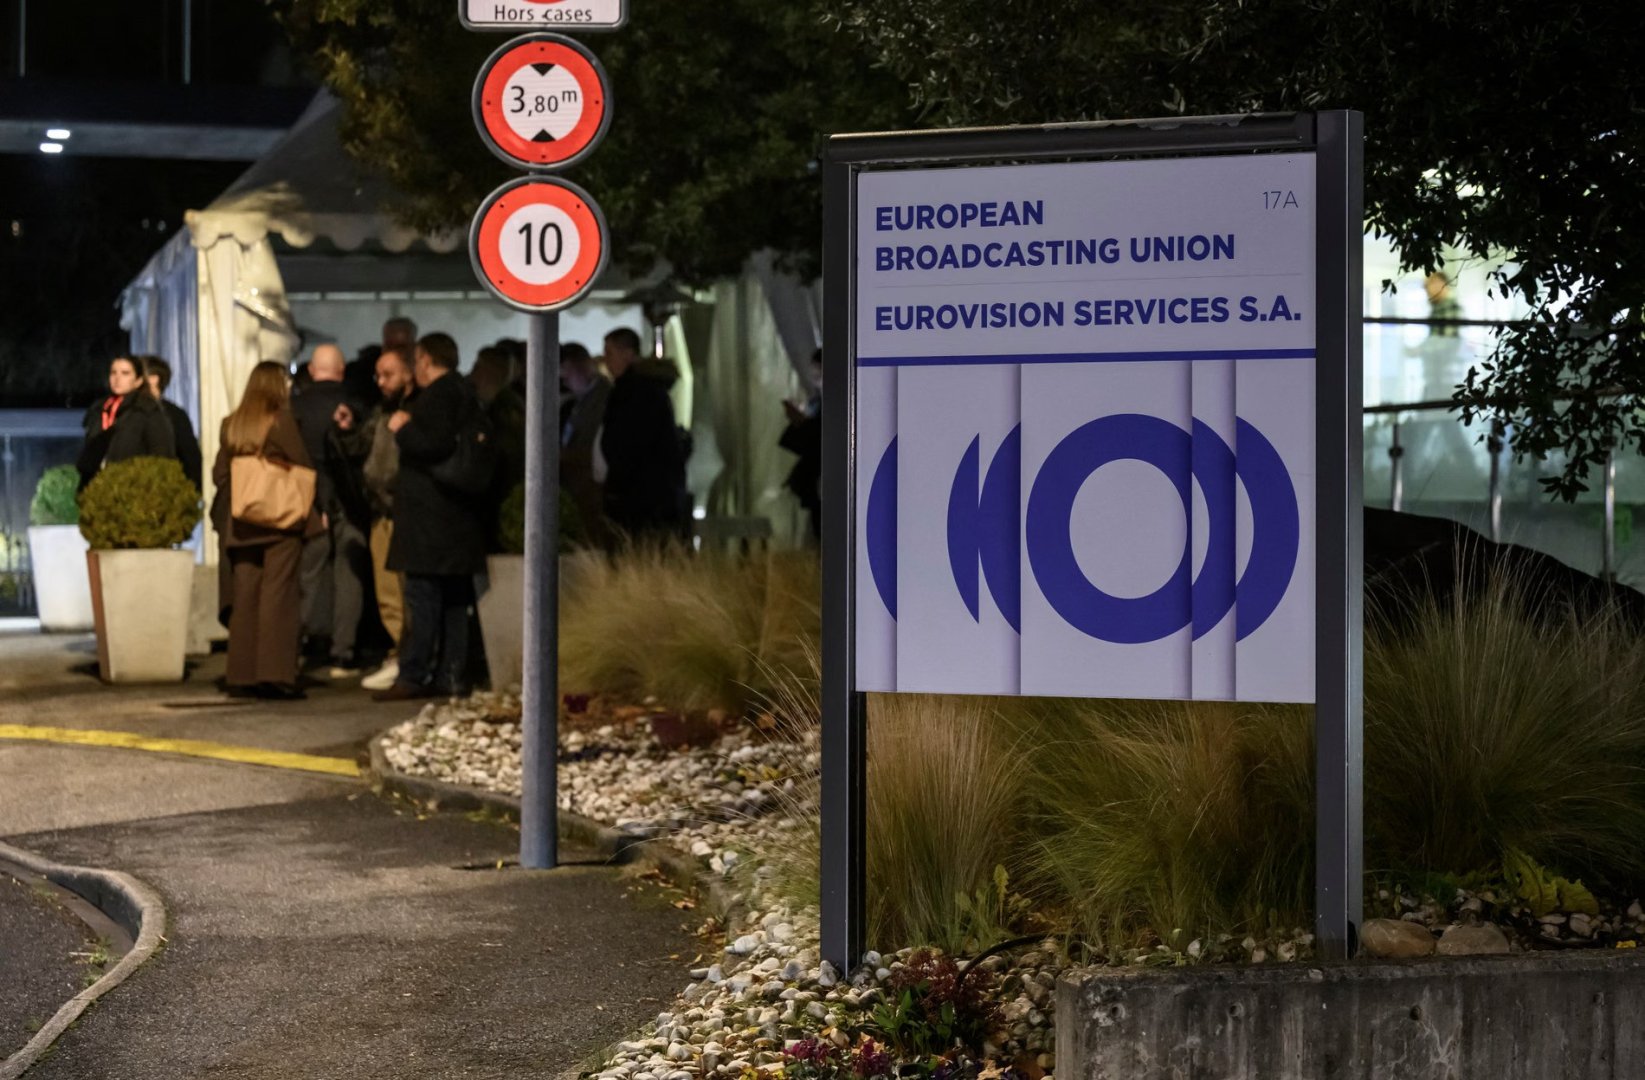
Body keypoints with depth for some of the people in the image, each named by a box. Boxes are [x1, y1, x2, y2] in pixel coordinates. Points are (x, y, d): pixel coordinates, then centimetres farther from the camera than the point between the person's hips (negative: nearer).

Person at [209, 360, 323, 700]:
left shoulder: (231, 425, 7)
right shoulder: (282, 421, -8)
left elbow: (219, 474, 9)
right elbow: (302, 467, -6)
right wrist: (312, 508, 5)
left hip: (241, 523, 5)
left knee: (244, 599, 8)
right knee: (277, 596, -4)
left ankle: (242, 675, 10)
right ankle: (275, 675, -8)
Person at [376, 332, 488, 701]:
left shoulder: (437, 395, -12)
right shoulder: (465, 395, 18)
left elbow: (436, 444, -24)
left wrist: (404, 428, -10)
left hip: (430, 515, -10)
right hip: (459, 515, 10)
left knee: (422, 598, -10)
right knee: (454, 599, 9)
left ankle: (413, 677, -11)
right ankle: (452, 675, 11)